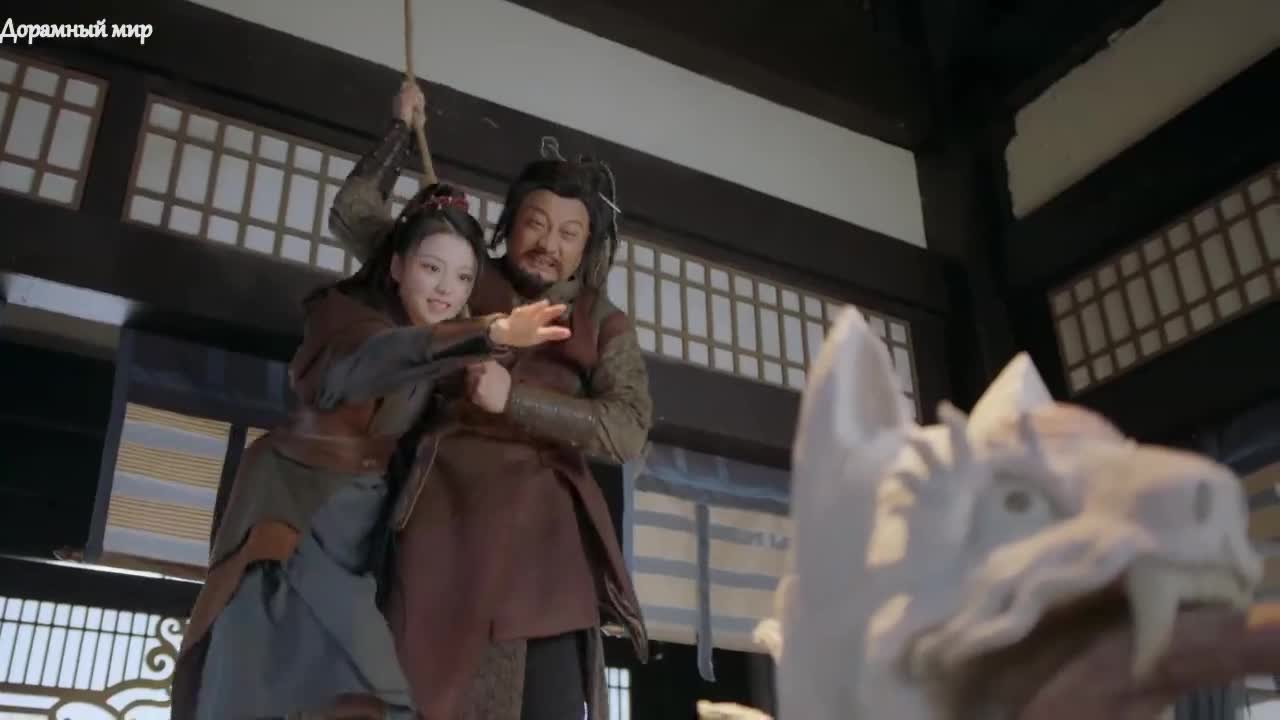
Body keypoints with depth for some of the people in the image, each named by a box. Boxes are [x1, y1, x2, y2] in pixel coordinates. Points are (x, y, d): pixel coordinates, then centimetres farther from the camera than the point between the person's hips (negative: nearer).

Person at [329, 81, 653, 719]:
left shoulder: (604, 325, 14)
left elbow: (628, 432, -2)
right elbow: (352, 214, 23)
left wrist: (515, 398, -12)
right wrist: (402, 128, 25)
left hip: (545, 535, 0)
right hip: (447, 521, 0)